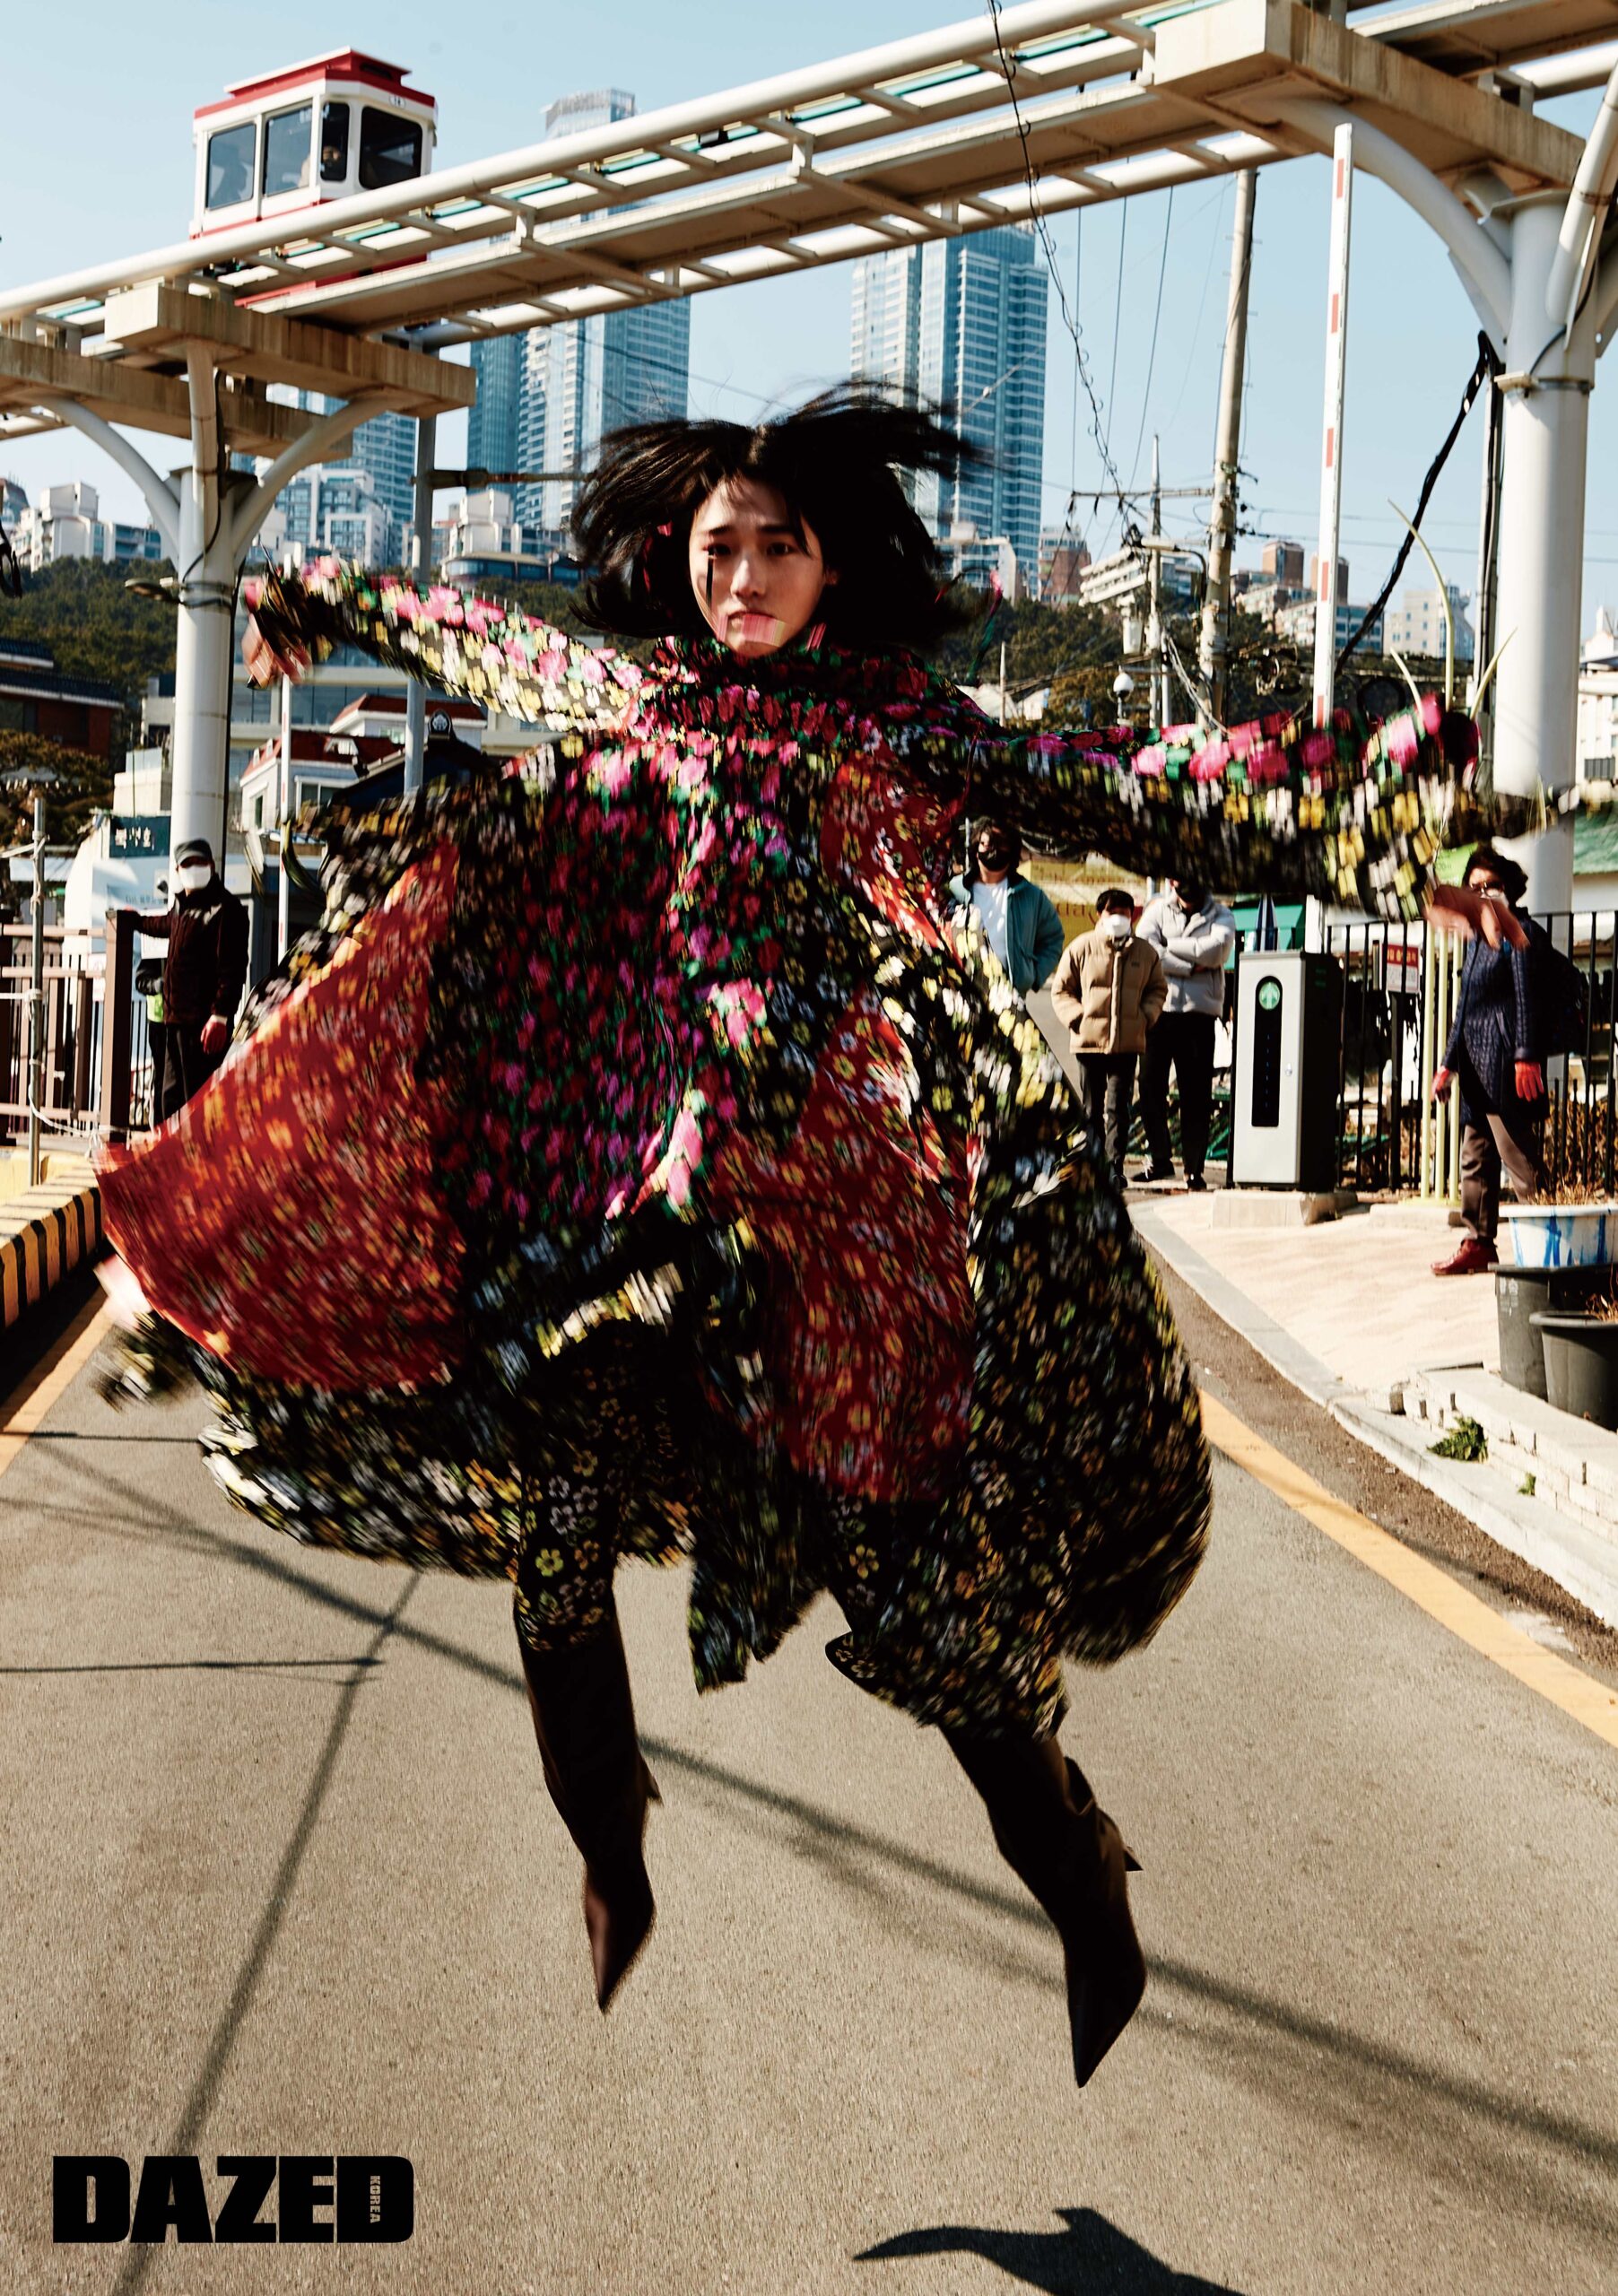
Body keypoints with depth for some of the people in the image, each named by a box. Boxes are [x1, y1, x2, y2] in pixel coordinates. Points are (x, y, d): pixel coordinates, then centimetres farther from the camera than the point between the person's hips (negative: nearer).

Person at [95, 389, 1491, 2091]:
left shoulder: (908, 731, 4)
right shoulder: (613, 697, 14)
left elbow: (1120, 804, -5)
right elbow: (467, 640, 33)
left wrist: (1369, 794, -15)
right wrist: (327, 605, 50)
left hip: (816, 1208, -3)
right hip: (608, 1197, 4)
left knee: (920, 1576, -3)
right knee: (548, 1528, -1)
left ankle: (1088, 1911, 17)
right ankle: (613, 1883, 22)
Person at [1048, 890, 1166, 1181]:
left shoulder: (1146, 952, 8)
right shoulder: (1081, 948, 2)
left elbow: (1157, 989, 20)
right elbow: (1061, 989, 8)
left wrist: (1145, 1017, 4)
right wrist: (1077, 1017, -5)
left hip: (1127, 1043, 0)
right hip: (1089, 1041, 0)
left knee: (1118, 1107, -5)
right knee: (1092, 1108, 8)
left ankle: (1115, 1166, -2)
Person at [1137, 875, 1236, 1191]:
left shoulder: (1220, 915, 10)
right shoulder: (1158, 910, 11)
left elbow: (1217, 949, -11)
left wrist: (1169, 945, -8)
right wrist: (1192, 967, -10)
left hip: (1199, 1014, -1)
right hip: (1159, 1010, 1)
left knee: (1196, 1094, -1)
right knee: (1150, 1086, -1)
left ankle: (1194, 1167, 3)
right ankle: (1161, 1159, 12)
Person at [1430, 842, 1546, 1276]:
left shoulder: (1520, 932, -5)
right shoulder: (1478, 939, 21)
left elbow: (1527, 998, -13)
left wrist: (1526, 1057, -21)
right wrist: (1449, 1063, 20)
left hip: (1506, 1064, -9)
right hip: (1476, 1067, 9)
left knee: (1520, 1160, -7)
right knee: (1474, 1161, 10)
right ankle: (1478, 1244, 15)